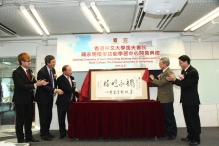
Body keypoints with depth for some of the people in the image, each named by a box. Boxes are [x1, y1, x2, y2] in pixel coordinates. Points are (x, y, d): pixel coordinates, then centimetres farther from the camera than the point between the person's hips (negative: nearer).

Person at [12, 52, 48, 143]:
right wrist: (35, 85, -28)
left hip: (29, 99, 8)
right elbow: (21, 86, -26)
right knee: (20, 120, 7)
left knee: (29, 119, 16)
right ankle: (20, 139, 21)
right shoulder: (16, 72, -17)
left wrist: (40, 83, -14)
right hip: (20, 100, -7)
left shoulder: (30, 71, 8)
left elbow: (32, 82, 6)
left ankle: (29, 137, 29)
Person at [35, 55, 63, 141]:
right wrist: (55, 90, -26)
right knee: (44, 116, 3)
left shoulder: (53, 70, 2)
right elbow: (44, 86, -23)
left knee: (49, 115, 14)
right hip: (43, 97, -7)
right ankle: (43, 134, 18)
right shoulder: (42, 72, -21)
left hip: (50, 96, 7)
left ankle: (47, 132, 29)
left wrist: (54, 91, -2)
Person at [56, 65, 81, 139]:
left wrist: (78, 96, -1)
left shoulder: (72, 78, 8)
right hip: (62, 102, -4)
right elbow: (65, 88, -25)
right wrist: (76, 90, -21)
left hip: (71, 101, 4)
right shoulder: (60, 79, -13)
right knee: (61, 119, 9)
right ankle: (62, 133, 25)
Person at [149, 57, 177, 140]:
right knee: (165, 117, 17)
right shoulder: (164, 72, 11)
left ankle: (173, 133, 16)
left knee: (170, 117, 3)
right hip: (163, 98, 10)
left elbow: (160, 83, -24)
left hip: (167, 99, -9)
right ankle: (167, 132, 28)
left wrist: (153, 79, -9)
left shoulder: (169, 72, -20)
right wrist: (154, 80, 6)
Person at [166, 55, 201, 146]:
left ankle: (196, 139, 16)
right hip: (186, 99, 9)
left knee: (194, 119, 3)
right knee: (188, 119, 16)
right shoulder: (183, 71, 8)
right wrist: (173, 79, -5)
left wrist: (174, 79, -21)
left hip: (192, 100, -9)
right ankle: (191, 136, 29)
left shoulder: (193, 72, -19)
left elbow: (186, 84, -23)